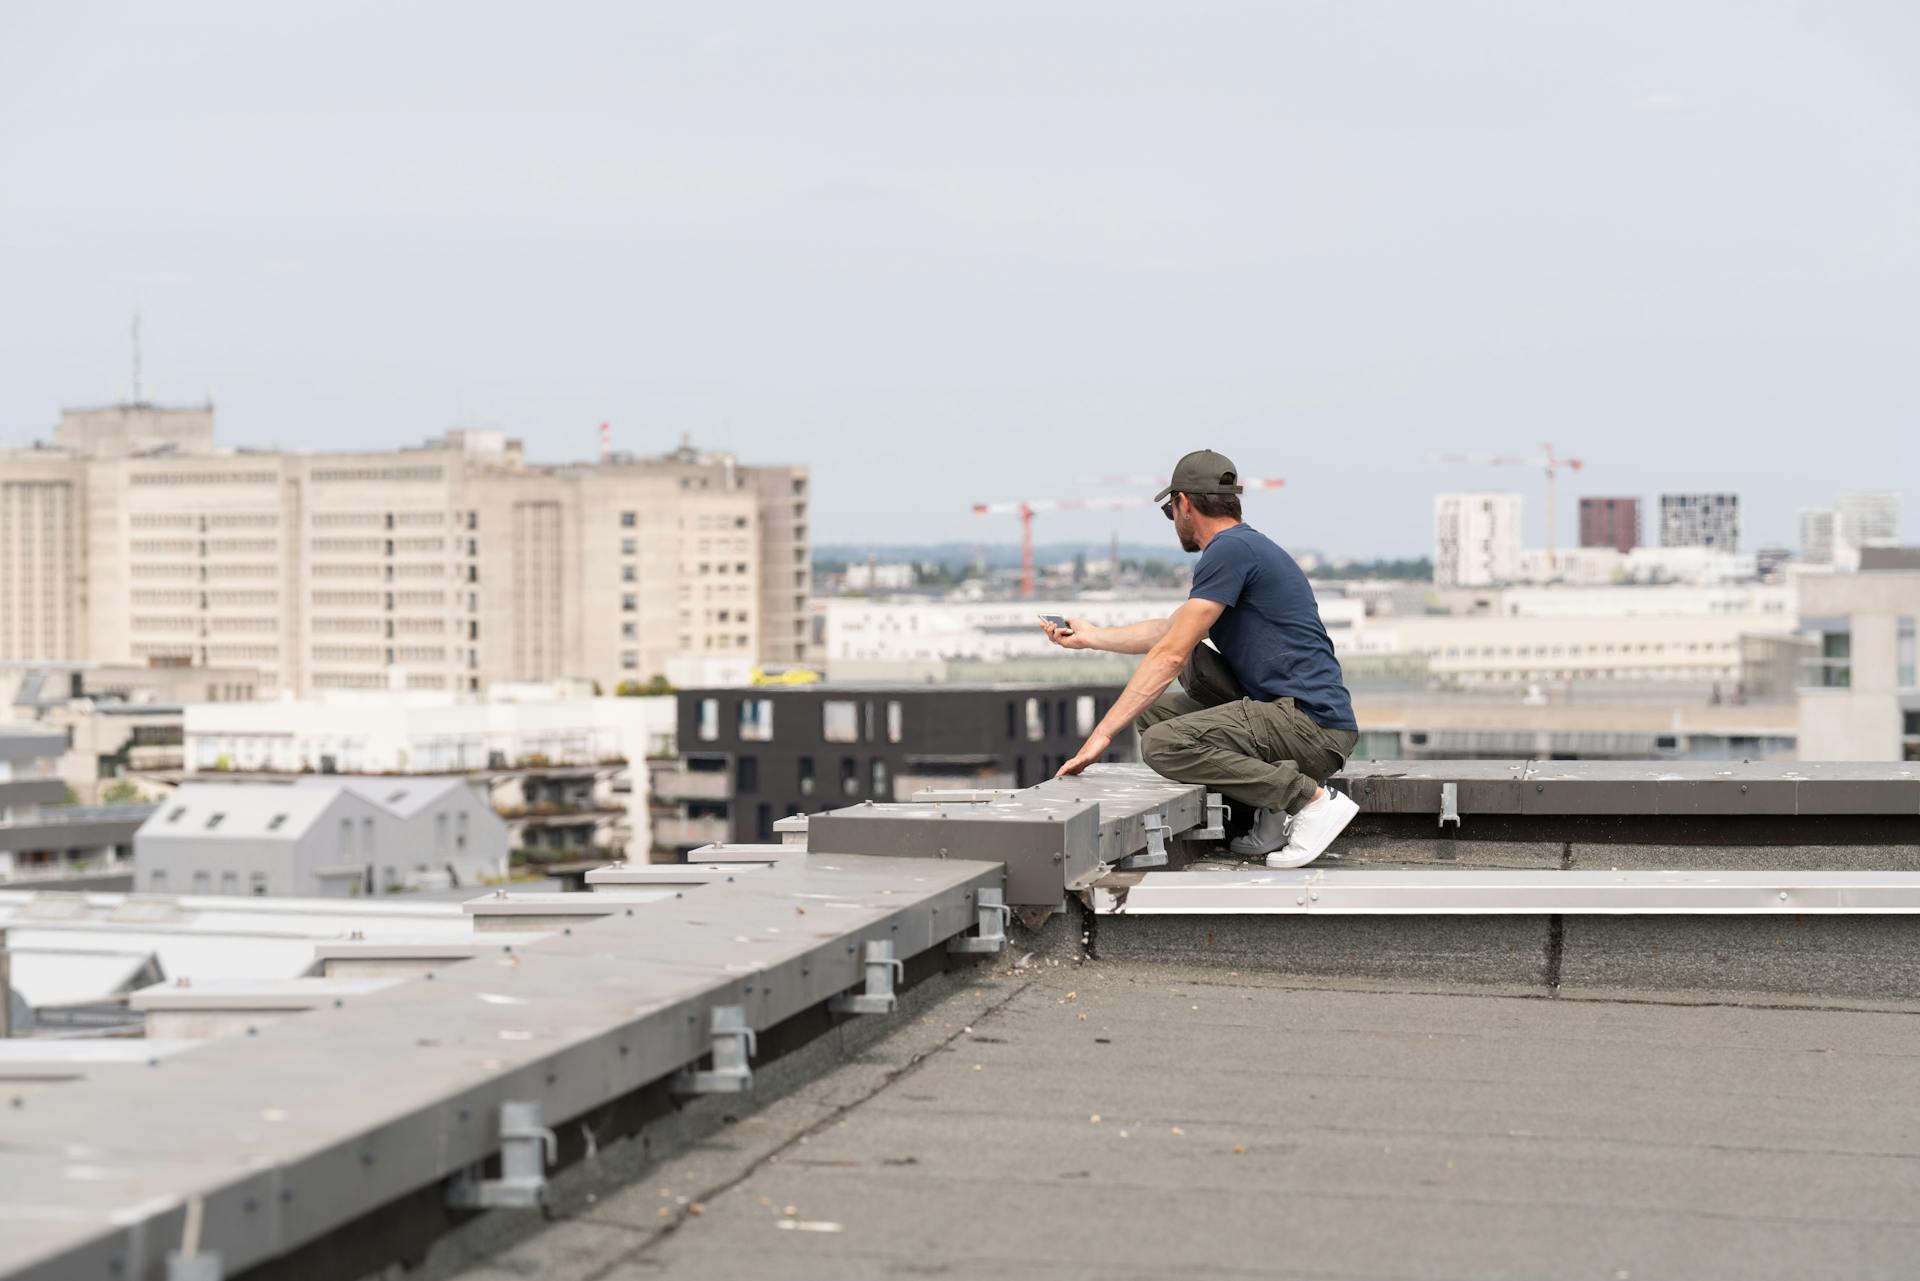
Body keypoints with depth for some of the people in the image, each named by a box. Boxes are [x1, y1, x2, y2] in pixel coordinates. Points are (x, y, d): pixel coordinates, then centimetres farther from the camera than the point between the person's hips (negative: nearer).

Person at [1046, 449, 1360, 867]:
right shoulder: (1244, 547, 21)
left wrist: (1104, 733, -11)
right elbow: (1169, 631, 33)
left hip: (1313, 725, -10)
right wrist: (1091, 636, 42)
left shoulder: (1231, 549, -10)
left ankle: (1311, 798, -17)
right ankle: (1272, 812, 5)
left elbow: (1170, 655, -13)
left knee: (1162, 743, -24)